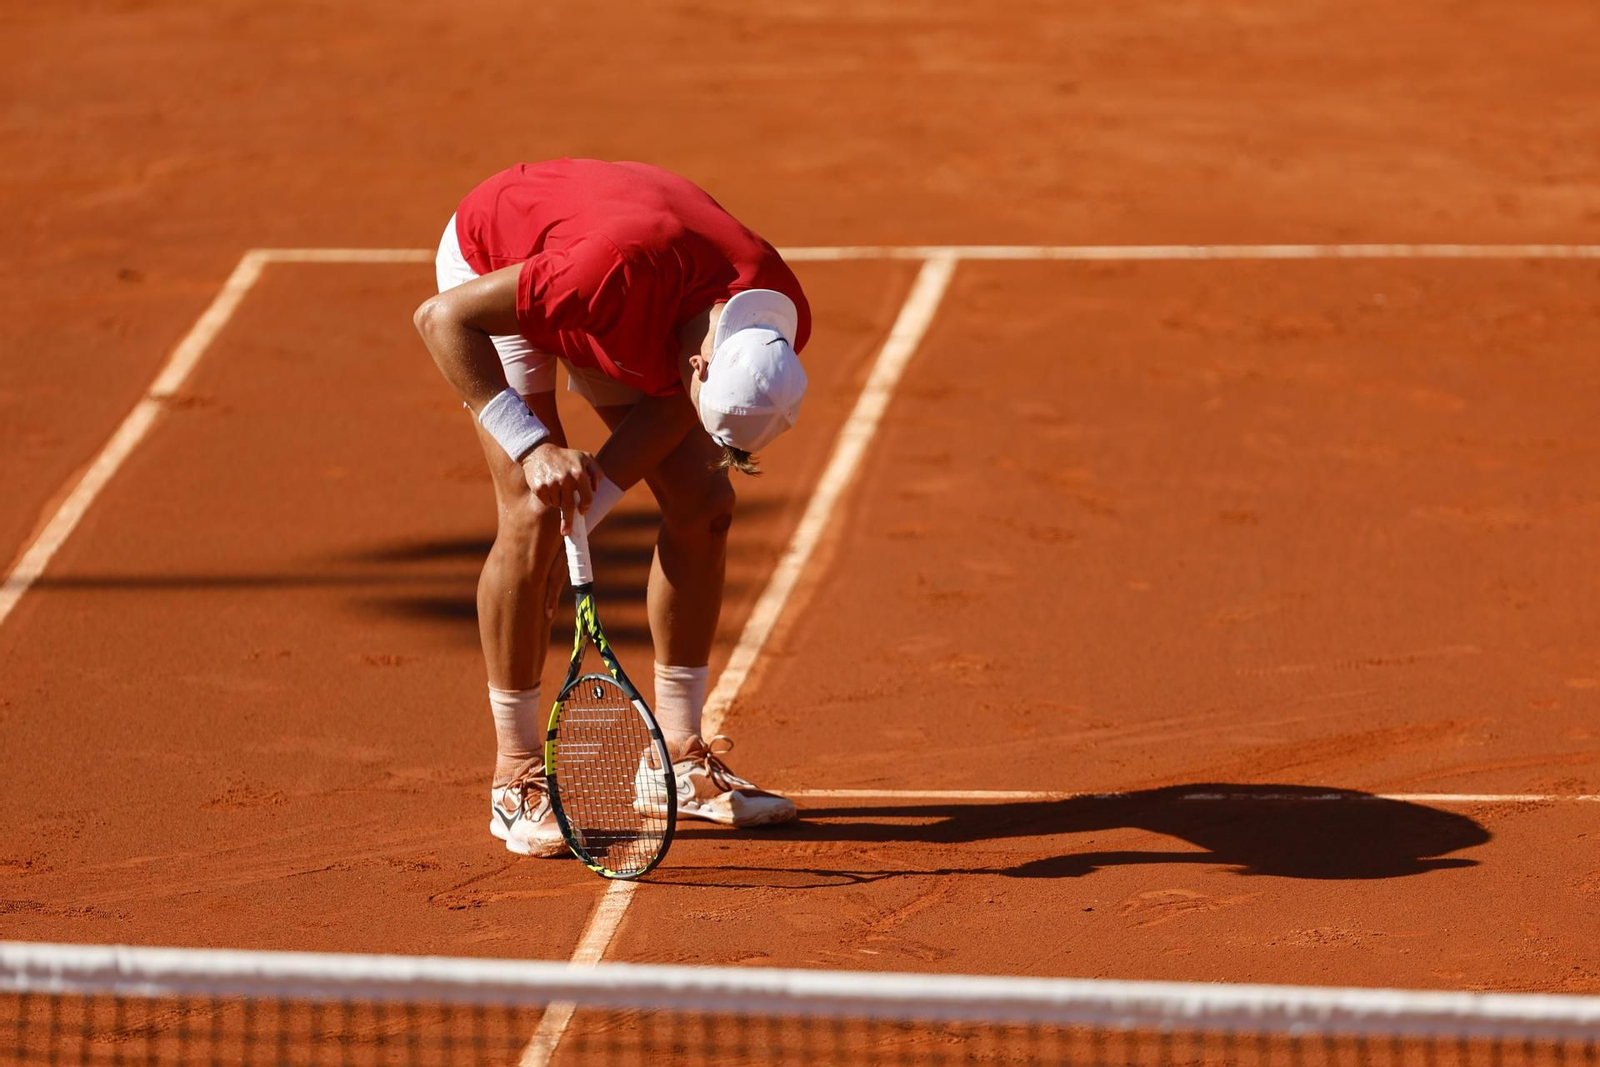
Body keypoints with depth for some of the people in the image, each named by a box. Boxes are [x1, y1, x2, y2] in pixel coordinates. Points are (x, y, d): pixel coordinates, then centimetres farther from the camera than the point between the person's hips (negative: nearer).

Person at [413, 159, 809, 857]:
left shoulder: (777, 324, -28)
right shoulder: (626, 269, -45)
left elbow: (670, 409, -14)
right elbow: (442, 319, -36)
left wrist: (582, 508, -26)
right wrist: (533, 447, -40)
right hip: (489, 265, -5)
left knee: (703, 506, -2)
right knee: (533, 515, -18)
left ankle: (679, 756, 11)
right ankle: (517, 780, -8)